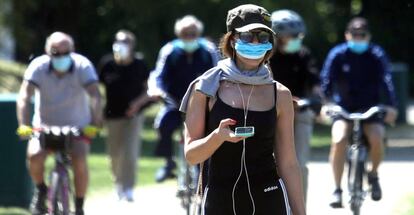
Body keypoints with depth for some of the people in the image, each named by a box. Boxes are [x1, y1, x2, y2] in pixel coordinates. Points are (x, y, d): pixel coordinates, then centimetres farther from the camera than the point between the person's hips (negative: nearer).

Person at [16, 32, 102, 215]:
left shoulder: (83, 66, -18)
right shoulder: (38, 66, -18)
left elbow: (94, 95, -28)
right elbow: (24, 96, -26)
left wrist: (95, 123, -43)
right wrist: (23, 125, -39)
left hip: (77, 126, 0)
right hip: (45, 125, 0)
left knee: (79, 161, -22)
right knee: (34, 155, -25)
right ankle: (40, 190, 5)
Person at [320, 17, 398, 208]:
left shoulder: (377, 55, -6)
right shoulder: (337, 54, -6)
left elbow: (386, 80, -17)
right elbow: (326, 80, -12)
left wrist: (391, 106, -32)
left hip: (370, 109, 0)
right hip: (343, 108, 0)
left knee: (376, 138, -27)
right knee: (339, 140, -27)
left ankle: (373, 174, 3)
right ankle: (337, 189, -17)